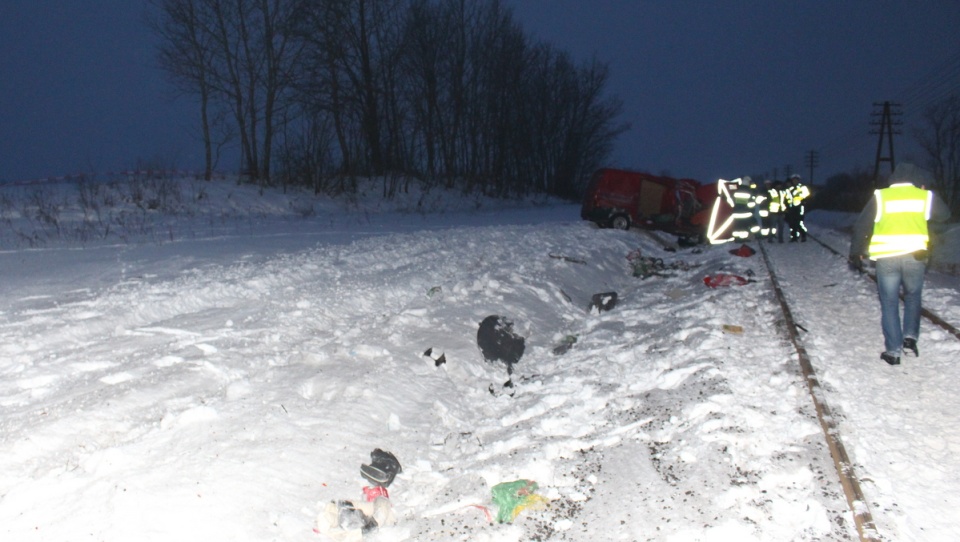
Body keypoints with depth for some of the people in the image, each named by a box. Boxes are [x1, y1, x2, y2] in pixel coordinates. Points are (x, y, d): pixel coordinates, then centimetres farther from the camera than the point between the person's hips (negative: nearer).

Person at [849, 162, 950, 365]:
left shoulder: (881, 196, 3)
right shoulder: (925, 196, 5)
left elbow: (861, 225, 2)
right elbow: (944, 214, 23)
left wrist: (855, 252, 12)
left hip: (886, 257, -1)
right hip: (915, 256, 1)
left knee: (889, 303, 7)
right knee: (913, 297, 23)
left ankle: (893, 351, 6)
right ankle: (910, 337, 12)